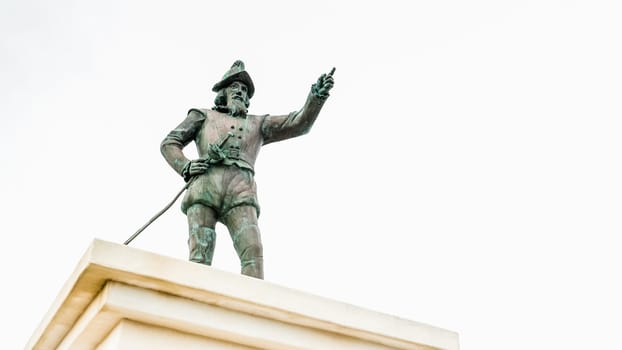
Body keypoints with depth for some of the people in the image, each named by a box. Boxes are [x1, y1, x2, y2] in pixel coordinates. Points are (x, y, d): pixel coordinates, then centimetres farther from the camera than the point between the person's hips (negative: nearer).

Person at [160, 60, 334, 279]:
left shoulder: (258, 124, 34)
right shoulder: (203, 116, 32)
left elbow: (299, 124, 20)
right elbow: (169, 144, 23)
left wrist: (316, 96, 2)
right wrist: (185, 167, 1)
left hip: (240, 195, 1)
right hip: (204, 187, -1)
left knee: (253, 252, -22)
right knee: (200, 256, -17)